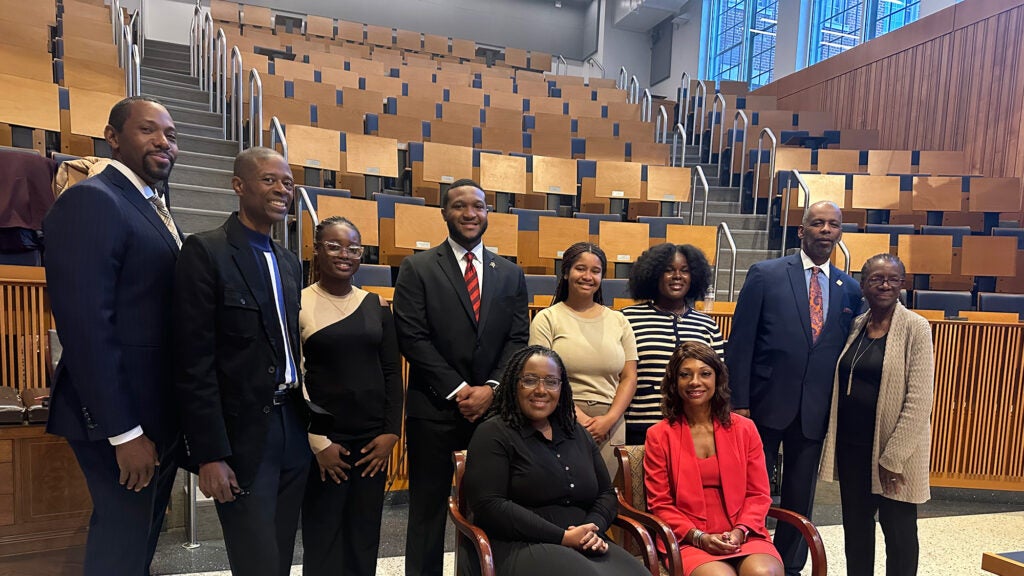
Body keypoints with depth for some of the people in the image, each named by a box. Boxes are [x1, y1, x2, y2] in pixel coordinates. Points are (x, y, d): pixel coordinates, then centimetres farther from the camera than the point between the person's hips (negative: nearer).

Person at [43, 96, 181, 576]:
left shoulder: (155, 210, 14)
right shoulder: (91, 201, -14)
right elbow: (84, 324, -22)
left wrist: (181, 416, 12)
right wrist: (123, 432, -22)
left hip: (160, 412, 9)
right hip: (121, 417, -9)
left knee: (143, 535, 22)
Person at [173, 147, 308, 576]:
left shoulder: (290, 262, 13)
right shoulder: (205, 251, -9)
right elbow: (194, 364, -13)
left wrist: (309, 426, 11)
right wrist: (210, 455, -16)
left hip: (293, 426, 7)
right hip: (241, 434, -6)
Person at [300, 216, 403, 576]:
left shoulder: (377, 305, 6)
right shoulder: (298, 304, -4)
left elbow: (392, 372, 7)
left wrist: (391, 432, -1)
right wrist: (318, 441, -9)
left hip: (374, 439, 3)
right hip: (323, 442, -3)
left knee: (365, 540, 11)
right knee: (322, 541, 7)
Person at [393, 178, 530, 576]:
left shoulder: (511, 274, 10)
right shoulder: (417, 268, 0)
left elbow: (518, 339, 5)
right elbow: (412, 338, -8)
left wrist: (491, 388, -9)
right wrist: (458, 391, -12)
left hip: (493, 407, 3)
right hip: (434, 408, -2)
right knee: (428, 509, 10)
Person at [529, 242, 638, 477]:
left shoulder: (618, 321, 13)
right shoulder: (547, 319, 3)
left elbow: (629, 378, 9)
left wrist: (609, 419, -5)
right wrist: (578, 417, -13)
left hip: (609, 426, 3)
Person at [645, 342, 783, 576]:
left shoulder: (744, 429, 10)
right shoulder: (659, 435, 3)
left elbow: (759, 494, 8)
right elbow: (660, 504, 3)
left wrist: (739, 532, -9)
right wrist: (698, 537, -11)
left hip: (743, 536, 2)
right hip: (689, 541, -2)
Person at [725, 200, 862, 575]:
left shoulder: (850, 289, 8)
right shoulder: (766, 274, -3)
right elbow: (740, 343, -7)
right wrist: (738, 402, -11)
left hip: (815, 412, 3)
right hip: (766, 404, -3)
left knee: (800, 498, 15)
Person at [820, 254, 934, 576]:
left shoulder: (915, 328, -10)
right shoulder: (855, 325, 7)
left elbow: (919, 400, -14)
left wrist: (892, 457, -16)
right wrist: (834, 437, 6)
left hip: (894, 449, -5)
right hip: (851, 444, 5)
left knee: (898, 530, 9)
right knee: (855, 525, 15)